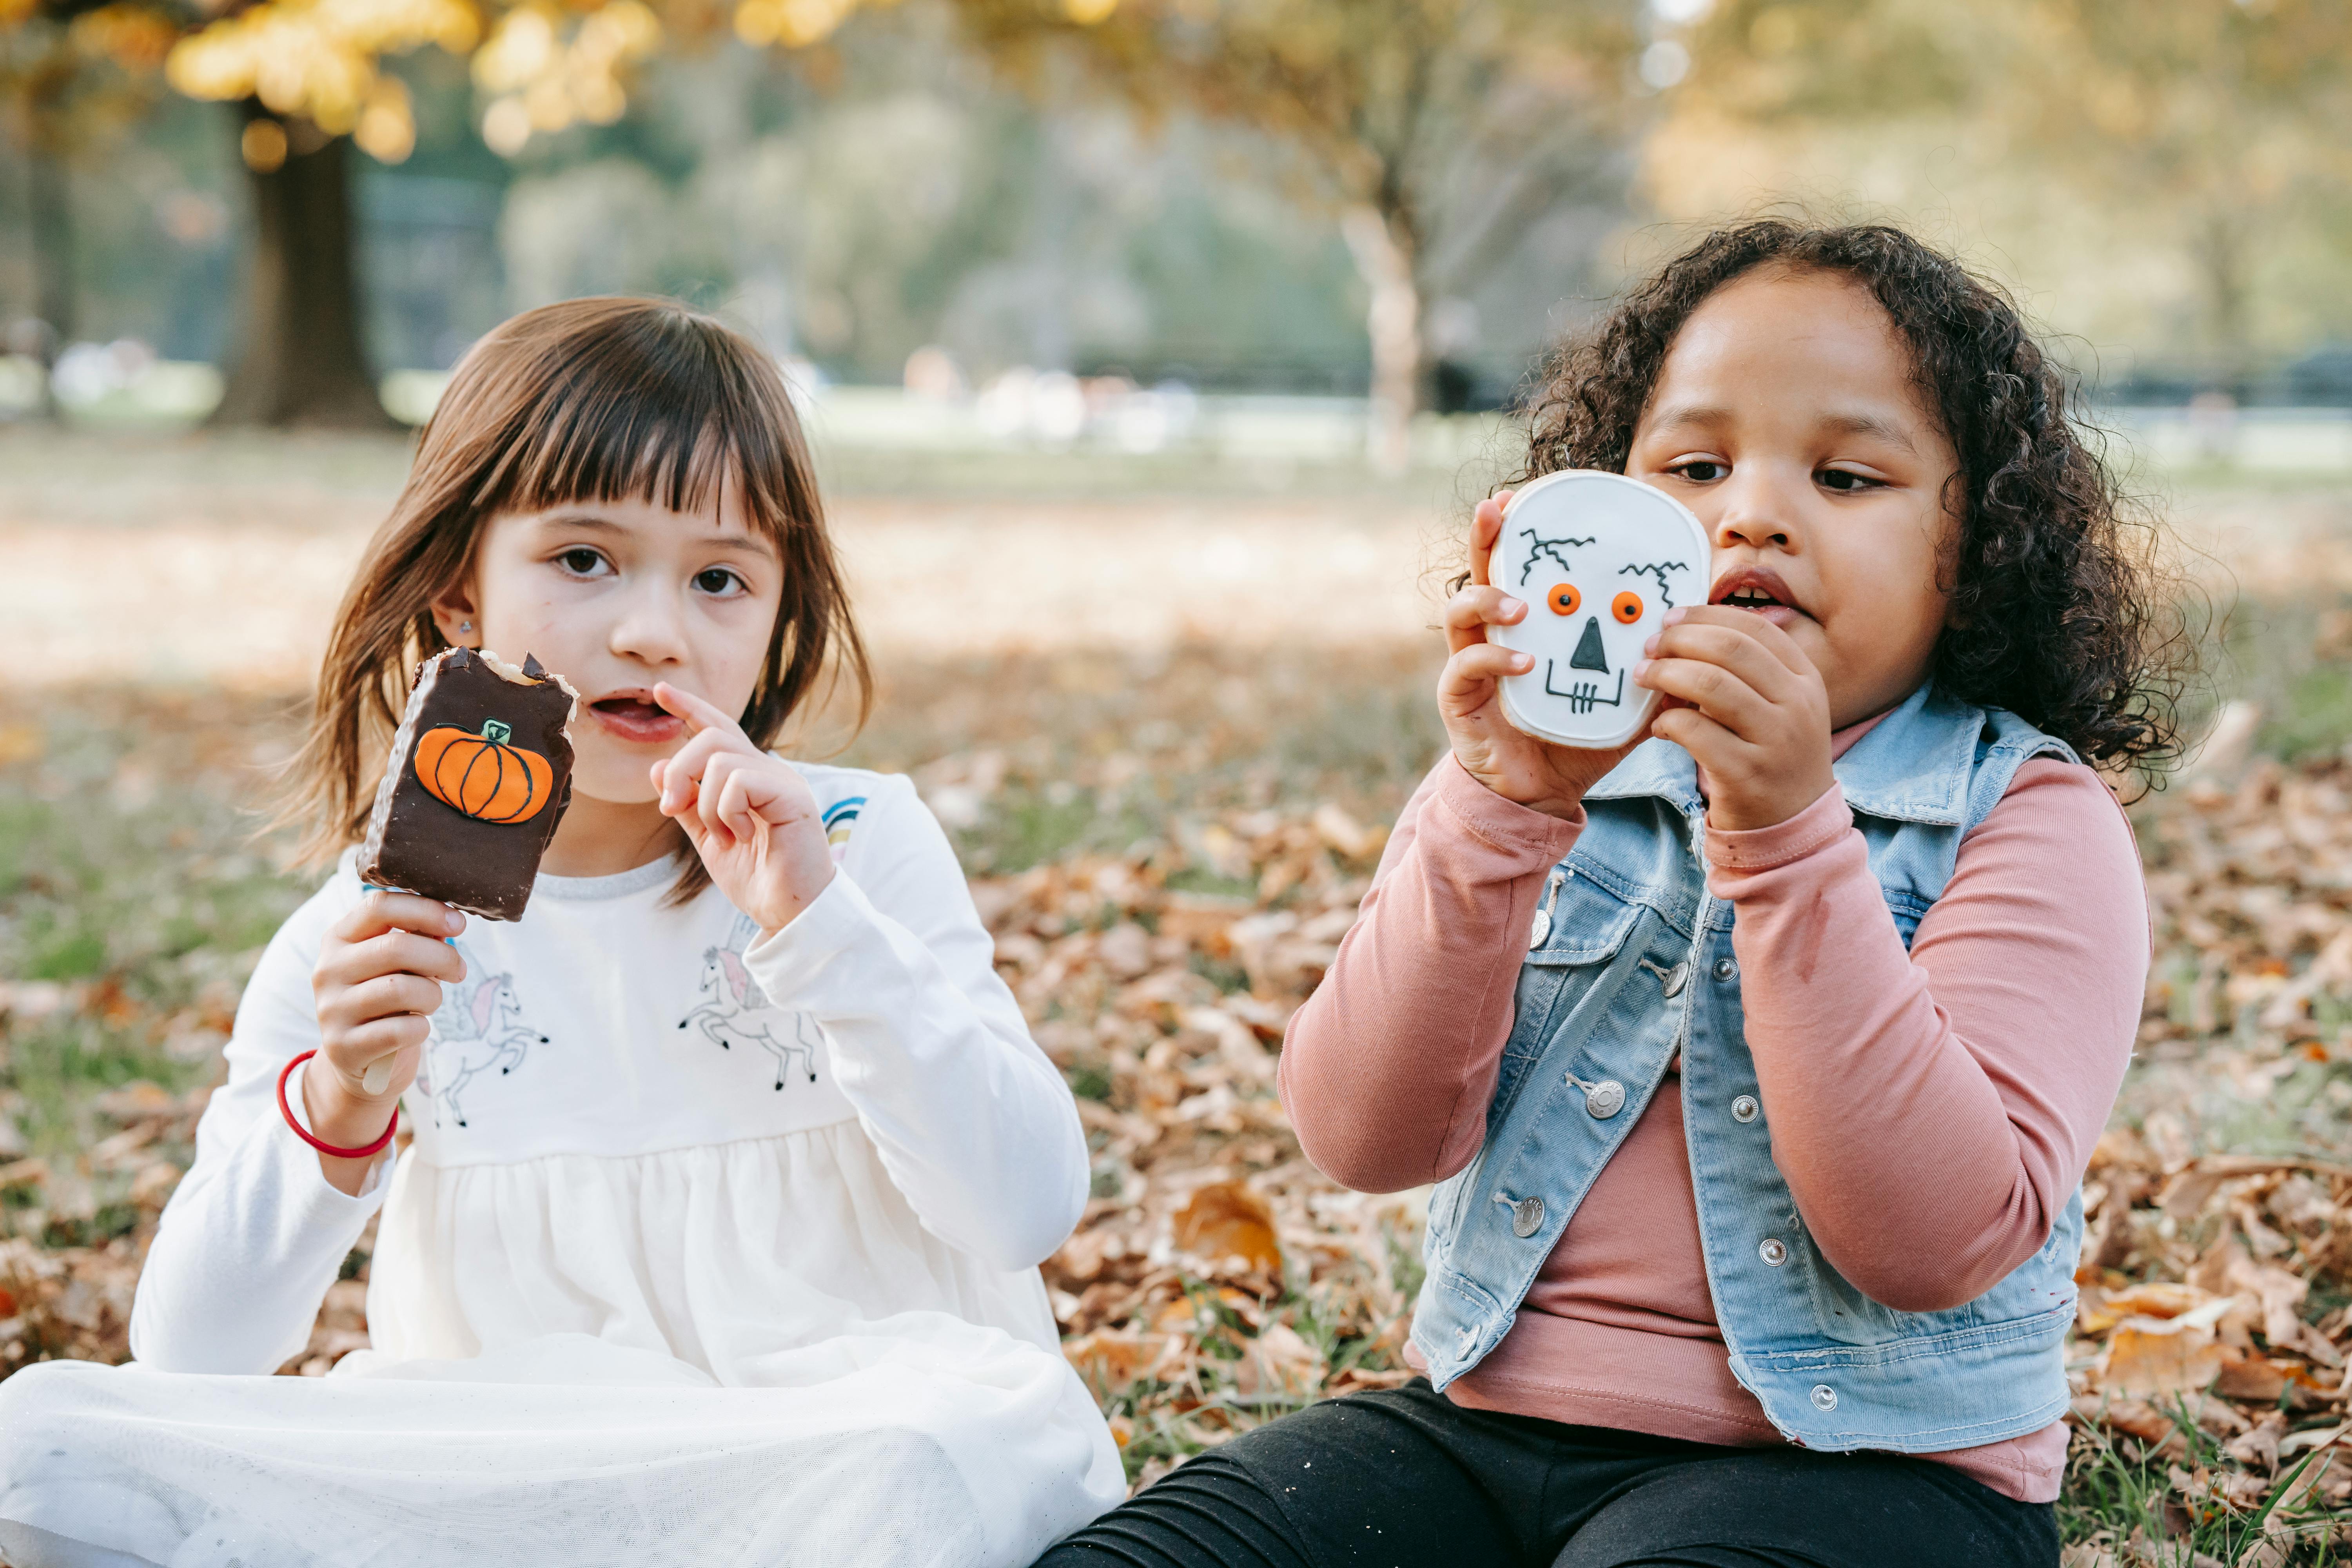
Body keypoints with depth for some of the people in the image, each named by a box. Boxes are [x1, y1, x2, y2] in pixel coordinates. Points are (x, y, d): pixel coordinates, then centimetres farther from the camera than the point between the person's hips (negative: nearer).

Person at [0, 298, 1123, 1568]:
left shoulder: (860, 846, 1)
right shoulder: (366, 944, 3)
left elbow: (1030, 1212, -10)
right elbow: (188, 1368, -1)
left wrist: (818, 924, -19)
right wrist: (337, 1107, -18)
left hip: (834, 1444, -1)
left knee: (1008, 1427, -36)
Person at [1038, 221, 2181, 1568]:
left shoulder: (2030, 823, -4)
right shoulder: (1549, 773, 7)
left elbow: (1940, 1242, -17)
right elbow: (1368, 1138, -5)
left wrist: (1790, 838, -24)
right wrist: (1500, 811, -18)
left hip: (1857, 1459, -3)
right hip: (1489, 1413, 3)